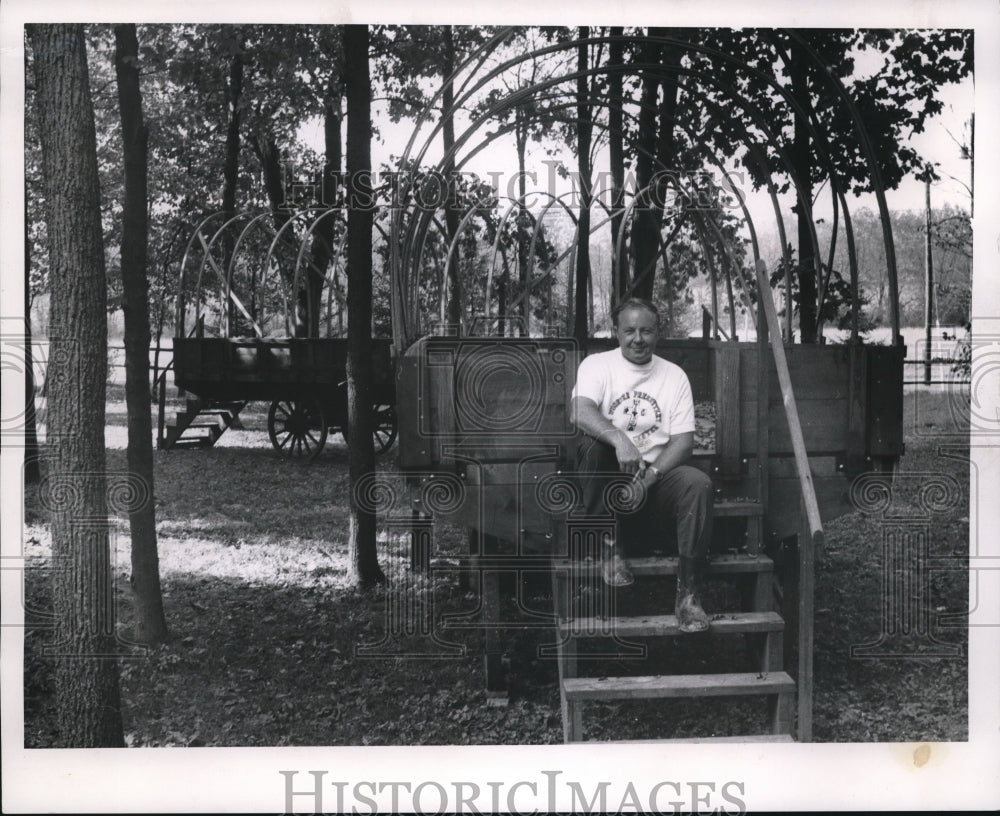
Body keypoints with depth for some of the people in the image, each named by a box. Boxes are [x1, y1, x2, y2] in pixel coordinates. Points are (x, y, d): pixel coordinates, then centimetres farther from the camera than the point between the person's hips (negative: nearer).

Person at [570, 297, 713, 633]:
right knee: (593, 447, -33)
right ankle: (609, 543, -15)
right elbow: (579, 413, -20)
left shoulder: (674, 375, 8)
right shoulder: (597, 365, 0)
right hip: (608, 477, -1)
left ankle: (688, 592, -23)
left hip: (657, 472, 2)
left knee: (698, 484, -28)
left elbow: (683, 439, 0)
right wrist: (619, 439, -39)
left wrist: (648, 477, -17)